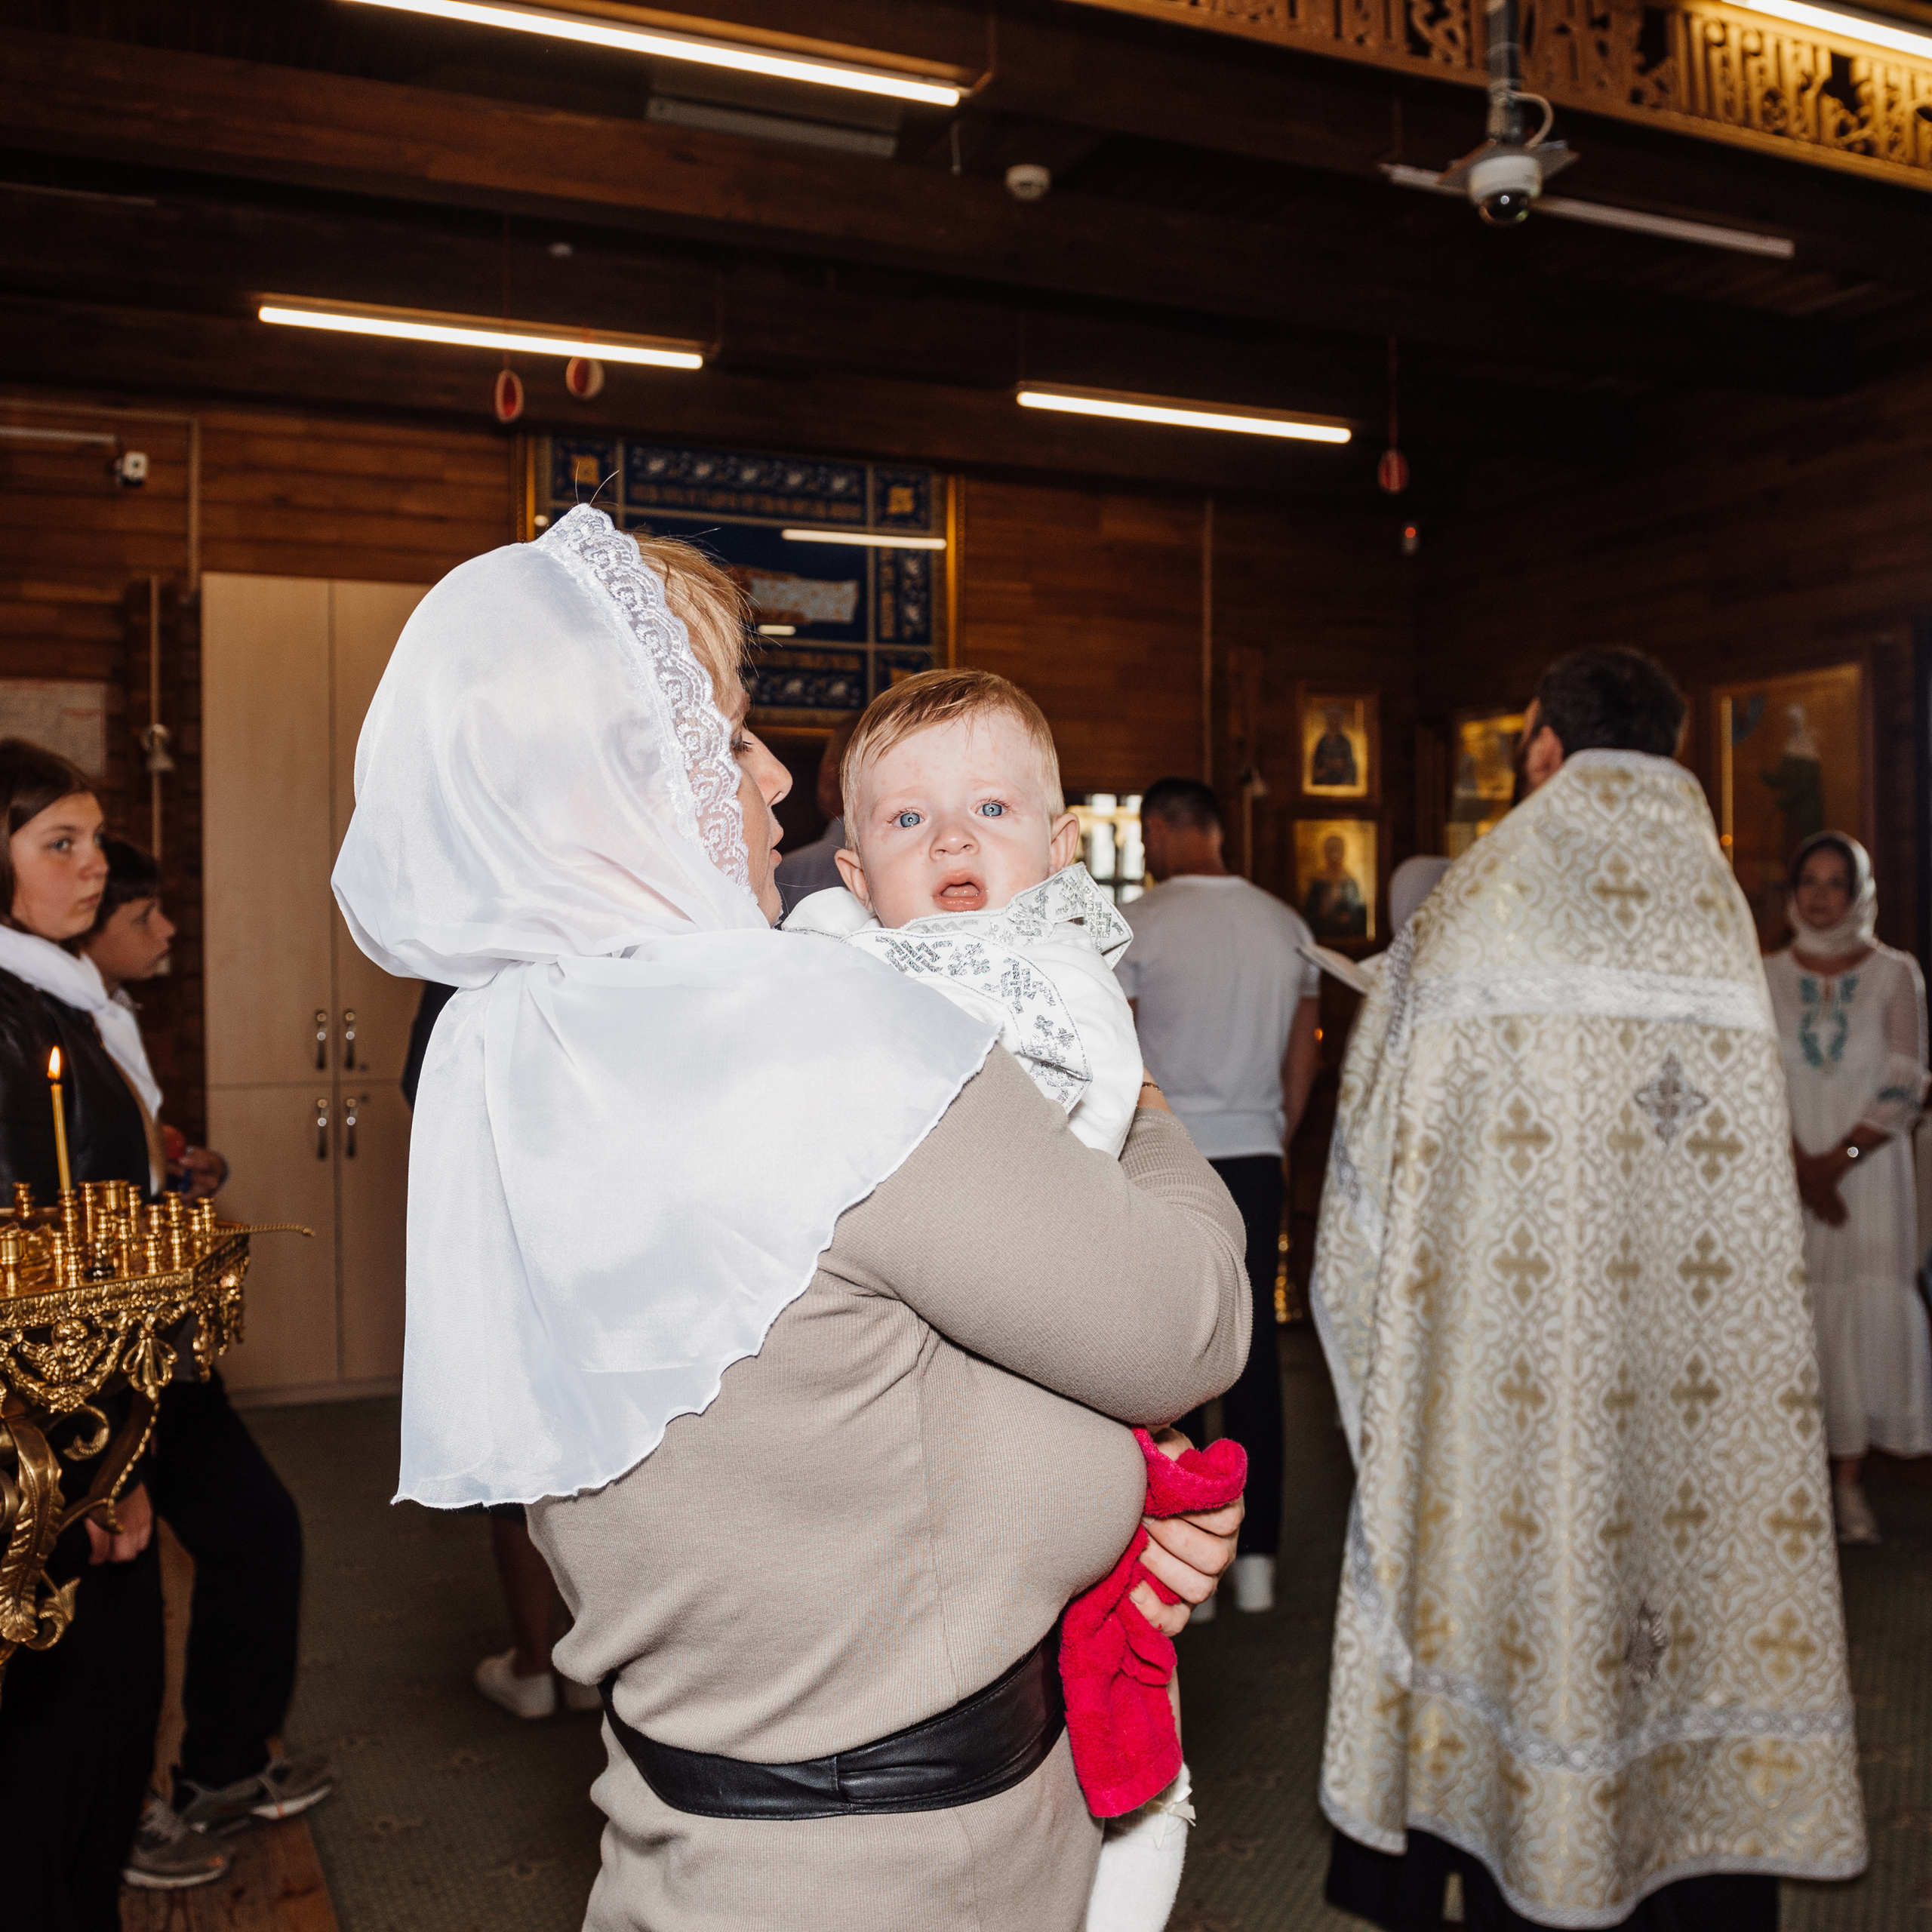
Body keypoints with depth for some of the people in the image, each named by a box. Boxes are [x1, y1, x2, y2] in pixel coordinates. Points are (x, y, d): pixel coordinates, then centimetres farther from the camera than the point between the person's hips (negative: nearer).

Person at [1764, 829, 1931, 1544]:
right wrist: (1801, 1165, -11)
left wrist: (1839, 1159, -12)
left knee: (1866, 1310, -4)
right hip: (1788, 1172, 1)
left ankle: (1850, 1481, 4)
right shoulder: (1768, 977, 6)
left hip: (1870, 1171, 0)